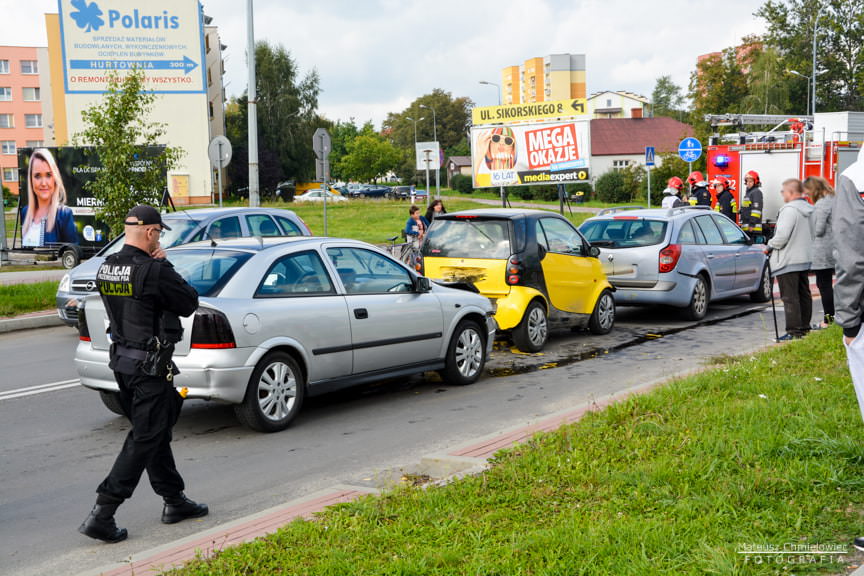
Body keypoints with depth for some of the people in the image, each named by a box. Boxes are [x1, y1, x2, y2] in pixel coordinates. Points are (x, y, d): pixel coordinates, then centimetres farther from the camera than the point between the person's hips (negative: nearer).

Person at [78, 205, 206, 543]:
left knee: (156, 432, 19)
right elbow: (189, 303, -10)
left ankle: (174, 501, 30)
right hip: (149, 365, -9)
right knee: (145, 439, -1)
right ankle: (102, 514, -3)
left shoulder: (106, 268, 5)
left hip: (121, 359, 9)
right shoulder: (154, 271, -20)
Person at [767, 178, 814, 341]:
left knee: (790, 297, -6)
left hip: (788, 261, -10)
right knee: (804, 295, 15)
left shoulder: (789, 210, -19)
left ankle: (794, 331, -6)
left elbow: (782, 236, -25)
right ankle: (804, 327, 23)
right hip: (805, 260, 10)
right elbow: (812, 234, 18)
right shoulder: (809, 210, 11)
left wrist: (770, 245, -6)